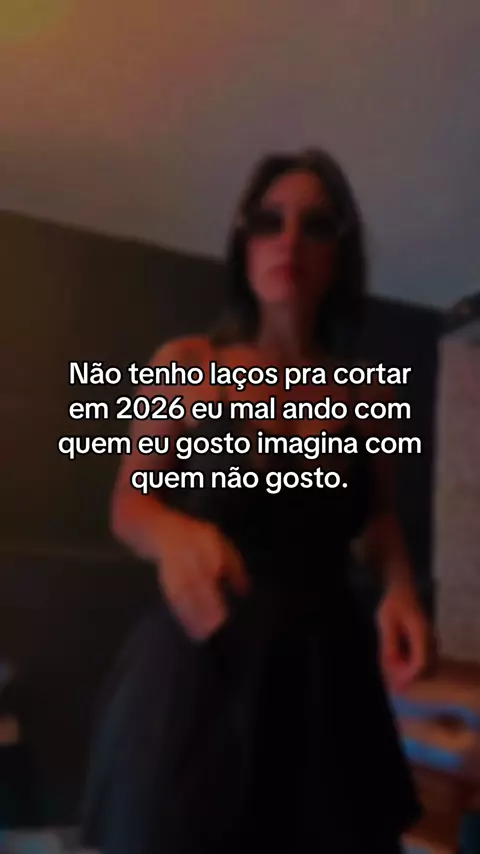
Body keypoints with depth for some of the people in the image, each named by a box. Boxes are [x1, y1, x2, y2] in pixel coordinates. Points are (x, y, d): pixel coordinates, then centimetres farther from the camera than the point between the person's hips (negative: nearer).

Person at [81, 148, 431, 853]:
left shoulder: (367, 395, 4)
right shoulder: (187, 364, -2)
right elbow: (128, 506, 2)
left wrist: (401, 586, -3)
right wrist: (174, 532, -21)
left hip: (322, 666, 3)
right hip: (199, 663, -2)